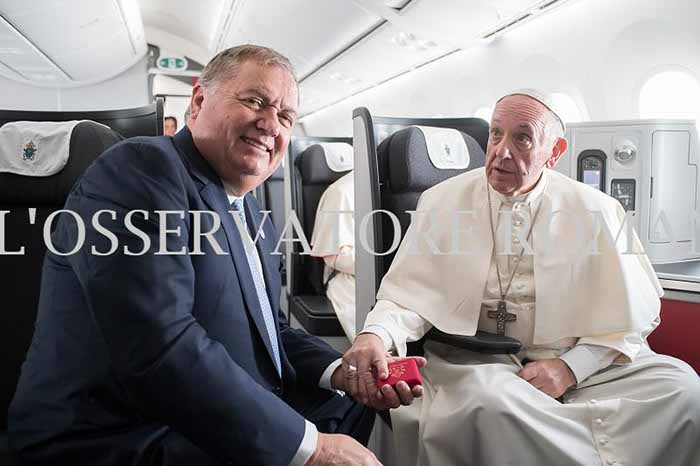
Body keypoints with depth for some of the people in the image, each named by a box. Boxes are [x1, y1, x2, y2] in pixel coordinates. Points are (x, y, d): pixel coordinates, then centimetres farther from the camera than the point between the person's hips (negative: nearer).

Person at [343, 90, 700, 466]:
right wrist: (375, 335, -27)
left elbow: (636, 312, 4)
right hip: (474, 359, -1)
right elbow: (409, 296, -4)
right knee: (483, 398, -35)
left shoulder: (596, 212, 2)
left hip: (580, 363, 2)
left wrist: (570, 366, -10)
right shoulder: (443, 202, 1)